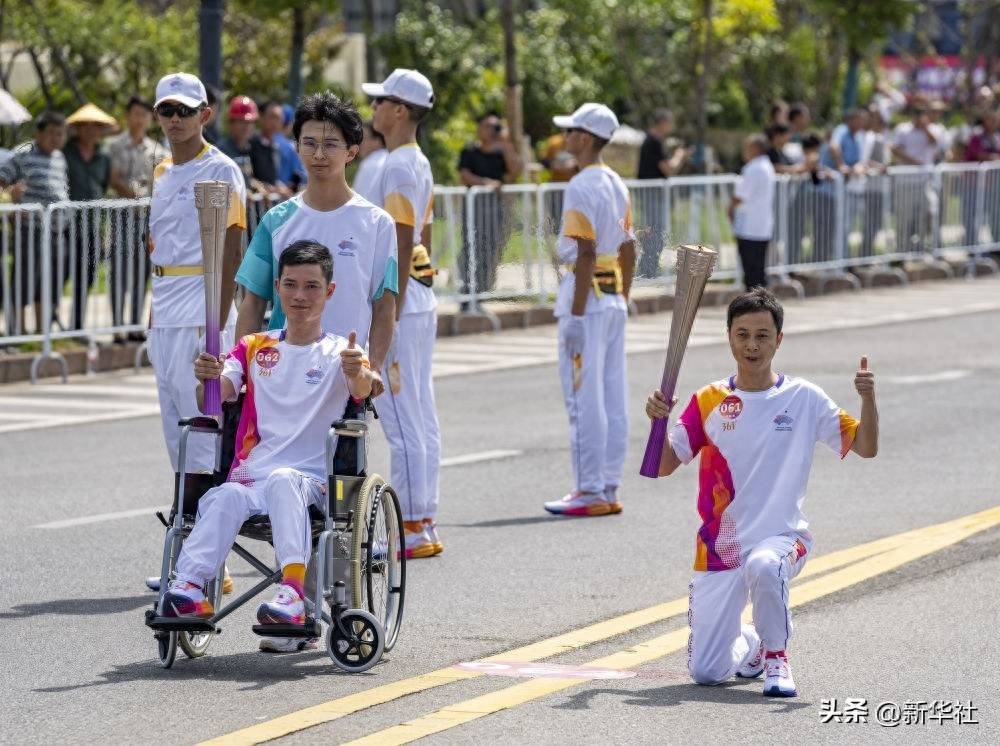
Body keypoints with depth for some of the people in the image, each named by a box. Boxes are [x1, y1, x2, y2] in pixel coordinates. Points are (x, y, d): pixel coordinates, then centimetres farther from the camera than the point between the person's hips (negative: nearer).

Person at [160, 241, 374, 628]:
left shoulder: (339, 353, 9)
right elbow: (212, 400, 4)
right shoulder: (255, 347, 19)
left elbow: (362, 389, -15)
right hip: (249, 476, 2)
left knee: (283, 479, -37)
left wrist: (358, 374, -40)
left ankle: (292, 591, -54)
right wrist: (208, 380, -21)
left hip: (312, 481, -2)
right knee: (226, 496, -33)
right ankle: (186, 586, -50)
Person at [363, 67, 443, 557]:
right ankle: (424, 524, 14)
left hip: (400, 298, -11)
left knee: (402, 418, -8)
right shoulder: (419, 165, 15)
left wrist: (389, 316, -21)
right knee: (421, 416, 11)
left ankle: (412, 528, -6)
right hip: (419, 298, 11)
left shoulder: (398, 168, -15)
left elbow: (402, 247, -20)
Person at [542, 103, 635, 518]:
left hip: (587, 296, -9)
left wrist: (576, 314, -20)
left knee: (583, 397, -6)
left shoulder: (581, 188, -15)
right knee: (613, 396, 9)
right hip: (616, 297, 9)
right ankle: (609, 488, 13)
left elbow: (586, 254, -20)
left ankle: (590, 492, -5)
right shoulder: (617, 185, 13)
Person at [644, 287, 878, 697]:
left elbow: (866, 447, -1)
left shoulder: (804, 398, 0)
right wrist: (657, 420, -15)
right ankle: (751, 645, 33)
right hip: (718, 549, 2)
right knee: (705, 672, -5)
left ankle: (776, 654, -12)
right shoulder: (709, 401, 4)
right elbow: (664, 466, 3)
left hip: (782, 537, -2)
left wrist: (868, 398, -19)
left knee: (764, 566, -41)